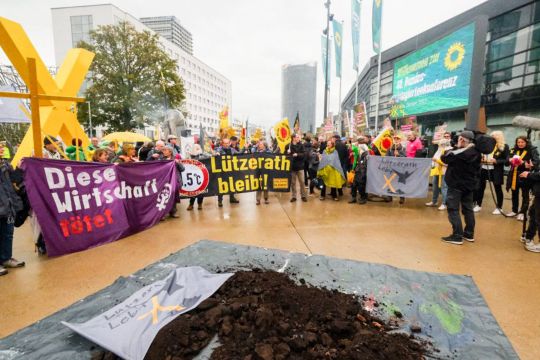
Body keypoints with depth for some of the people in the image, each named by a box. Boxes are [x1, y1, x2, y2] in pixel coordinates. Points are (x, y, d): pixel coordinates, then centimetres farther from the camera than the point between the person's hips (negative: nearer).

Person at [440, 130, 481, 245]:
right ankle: (469, 234, 23)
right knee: (468, 209, 14)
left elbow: (444, 158, -9)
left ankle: (457, 236, -3)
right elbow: (477, 169, 15)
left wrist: (449, 150, 6)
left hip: (456, 184, -8)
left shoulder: (458, 152, -20)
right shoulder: (476, 152, 6)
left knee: (453, 209, -3)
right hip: (469, 184, 8)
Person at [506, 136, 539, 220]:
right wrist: (510, 160, -18)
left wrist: (524, 163, -32)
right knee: (514, 194, 14)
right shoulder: (514, 150, 8)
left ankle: (522, 213, 14)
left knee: (525, 195, 5)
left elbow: (536, 162, -14)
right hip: (514, 176, 4)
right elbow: (507, 161, 6)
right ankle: (514, 211, 27)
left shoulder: (532, 150, -5)